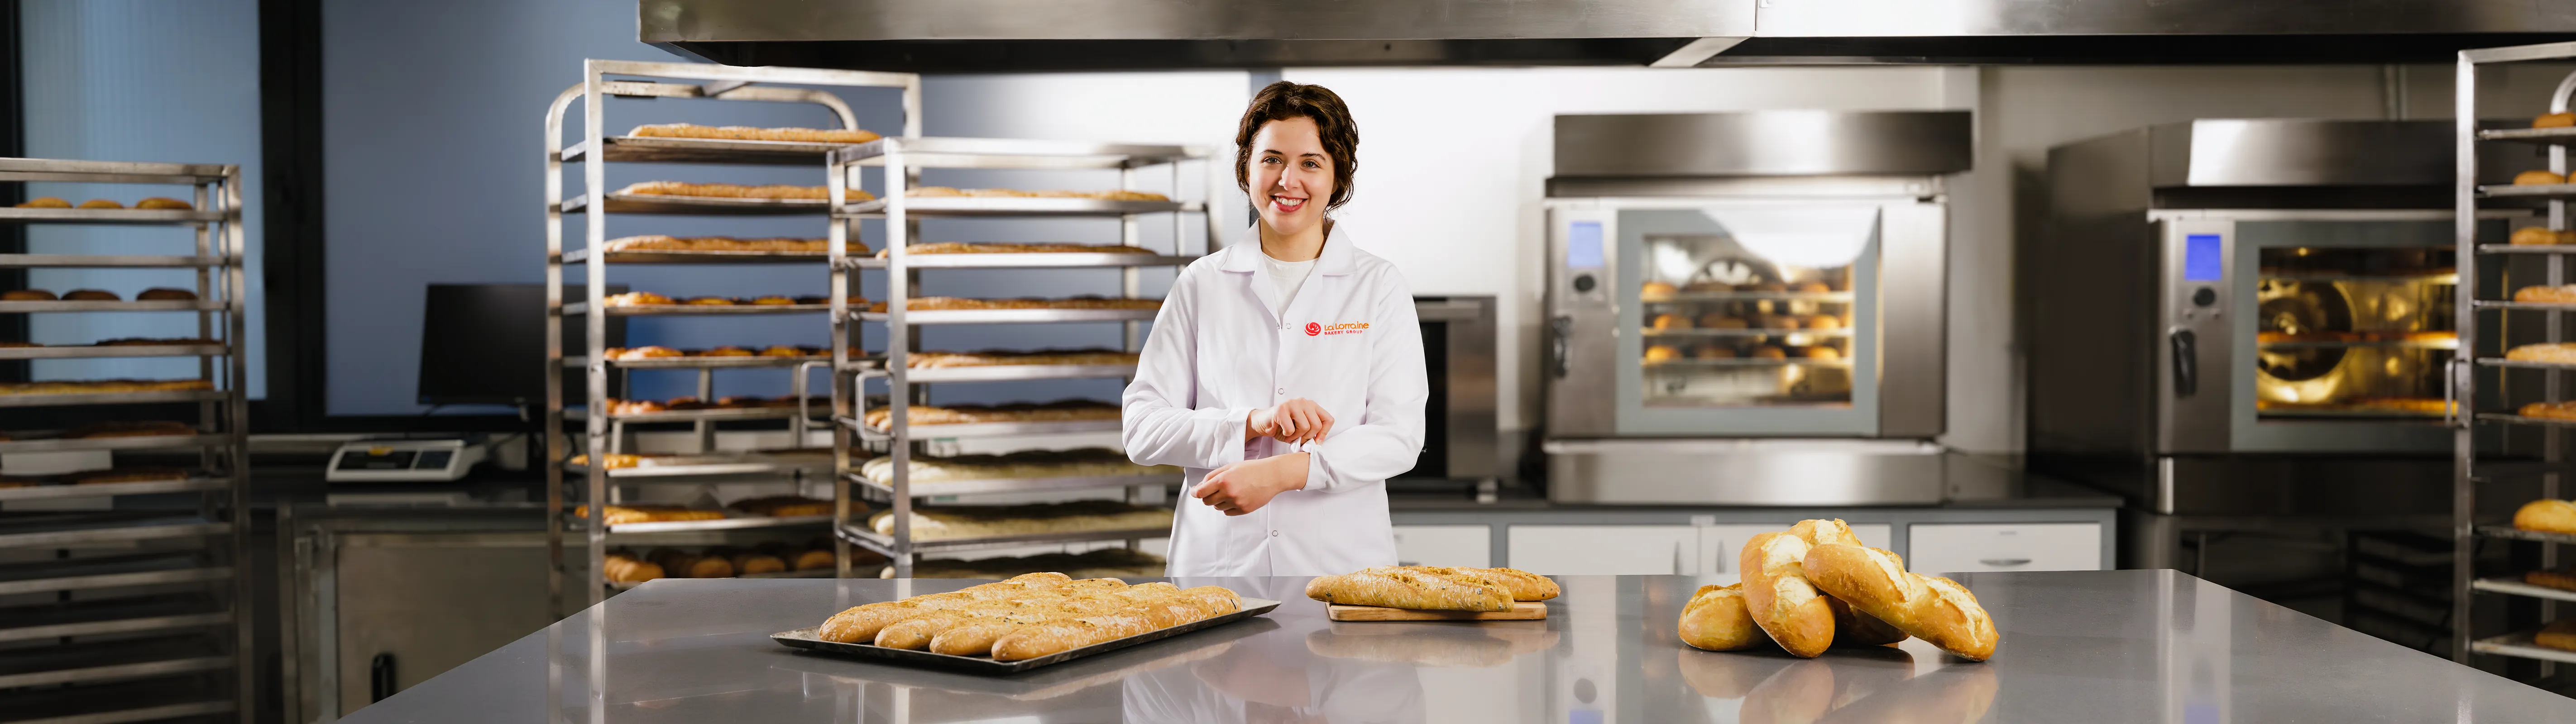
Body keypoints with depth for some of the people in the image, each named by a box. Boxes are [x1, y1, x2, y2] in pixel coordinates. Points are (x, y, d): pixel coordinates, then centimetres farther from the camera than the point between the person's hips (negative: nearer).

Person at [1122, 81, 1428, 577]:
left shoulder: (1379, 286, 3)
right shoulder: (1202, 284, 5)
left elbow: (1399, 437, -6)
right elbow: (1140, 428, -2)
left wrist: (1284, 471, -20)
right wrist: (1252, 423, -17)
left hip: (1342, 559, 0)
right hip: (1216, 560, 1)